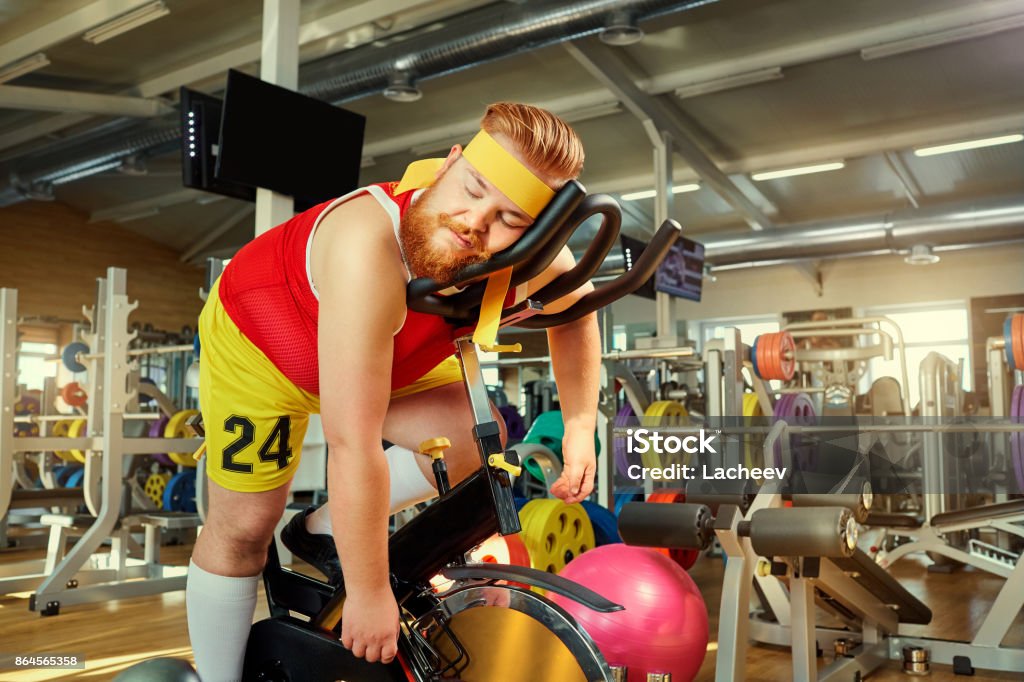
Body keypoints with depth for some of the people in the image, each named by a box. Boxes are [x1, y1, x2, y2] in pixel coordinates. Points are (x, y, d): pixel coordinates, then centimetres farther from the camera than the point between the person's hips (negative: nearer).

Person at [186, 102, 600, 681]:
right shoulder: (369, 248, -45)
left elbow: (575, 311, 0)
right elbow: (354, 446, -42)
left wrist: (581, 426, -8)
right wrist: (369, 595, -32)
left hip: (389, 356, 5)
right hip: (258, 342, -4)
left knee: (474, 435, -14)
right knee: (244, 527, -2)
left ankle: (320, 534, 8)